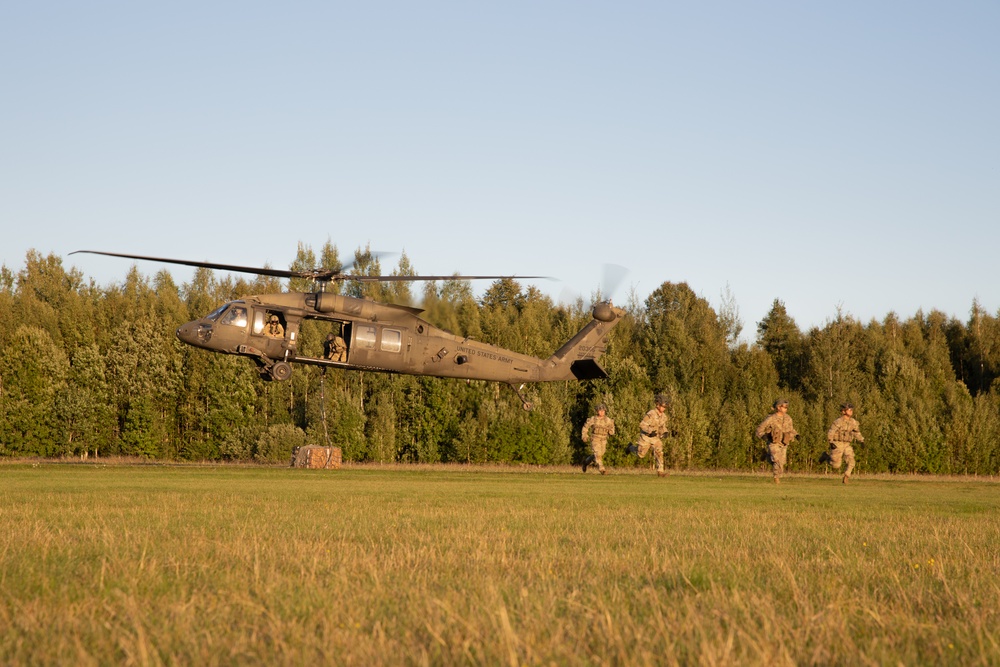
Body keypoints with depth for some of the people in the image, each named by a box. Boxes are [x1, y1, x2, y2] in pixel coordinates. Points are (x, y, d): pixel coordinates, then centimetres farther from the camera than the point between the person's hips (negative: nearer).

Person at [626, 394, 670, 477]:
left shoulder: (663, 416, -3)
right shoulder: (651, 414, -25)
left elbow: (662, 427, 13)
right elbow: (642, 425, -24)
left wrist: (665, 432, -8)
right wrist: (650, 431, -37)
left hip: (655, 437, 5)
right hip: (646, 437, -5)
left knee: (659, 453, -14)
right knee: (641, 455, 9)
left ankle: (660, 471, -12)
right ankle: (631, 447, 39)